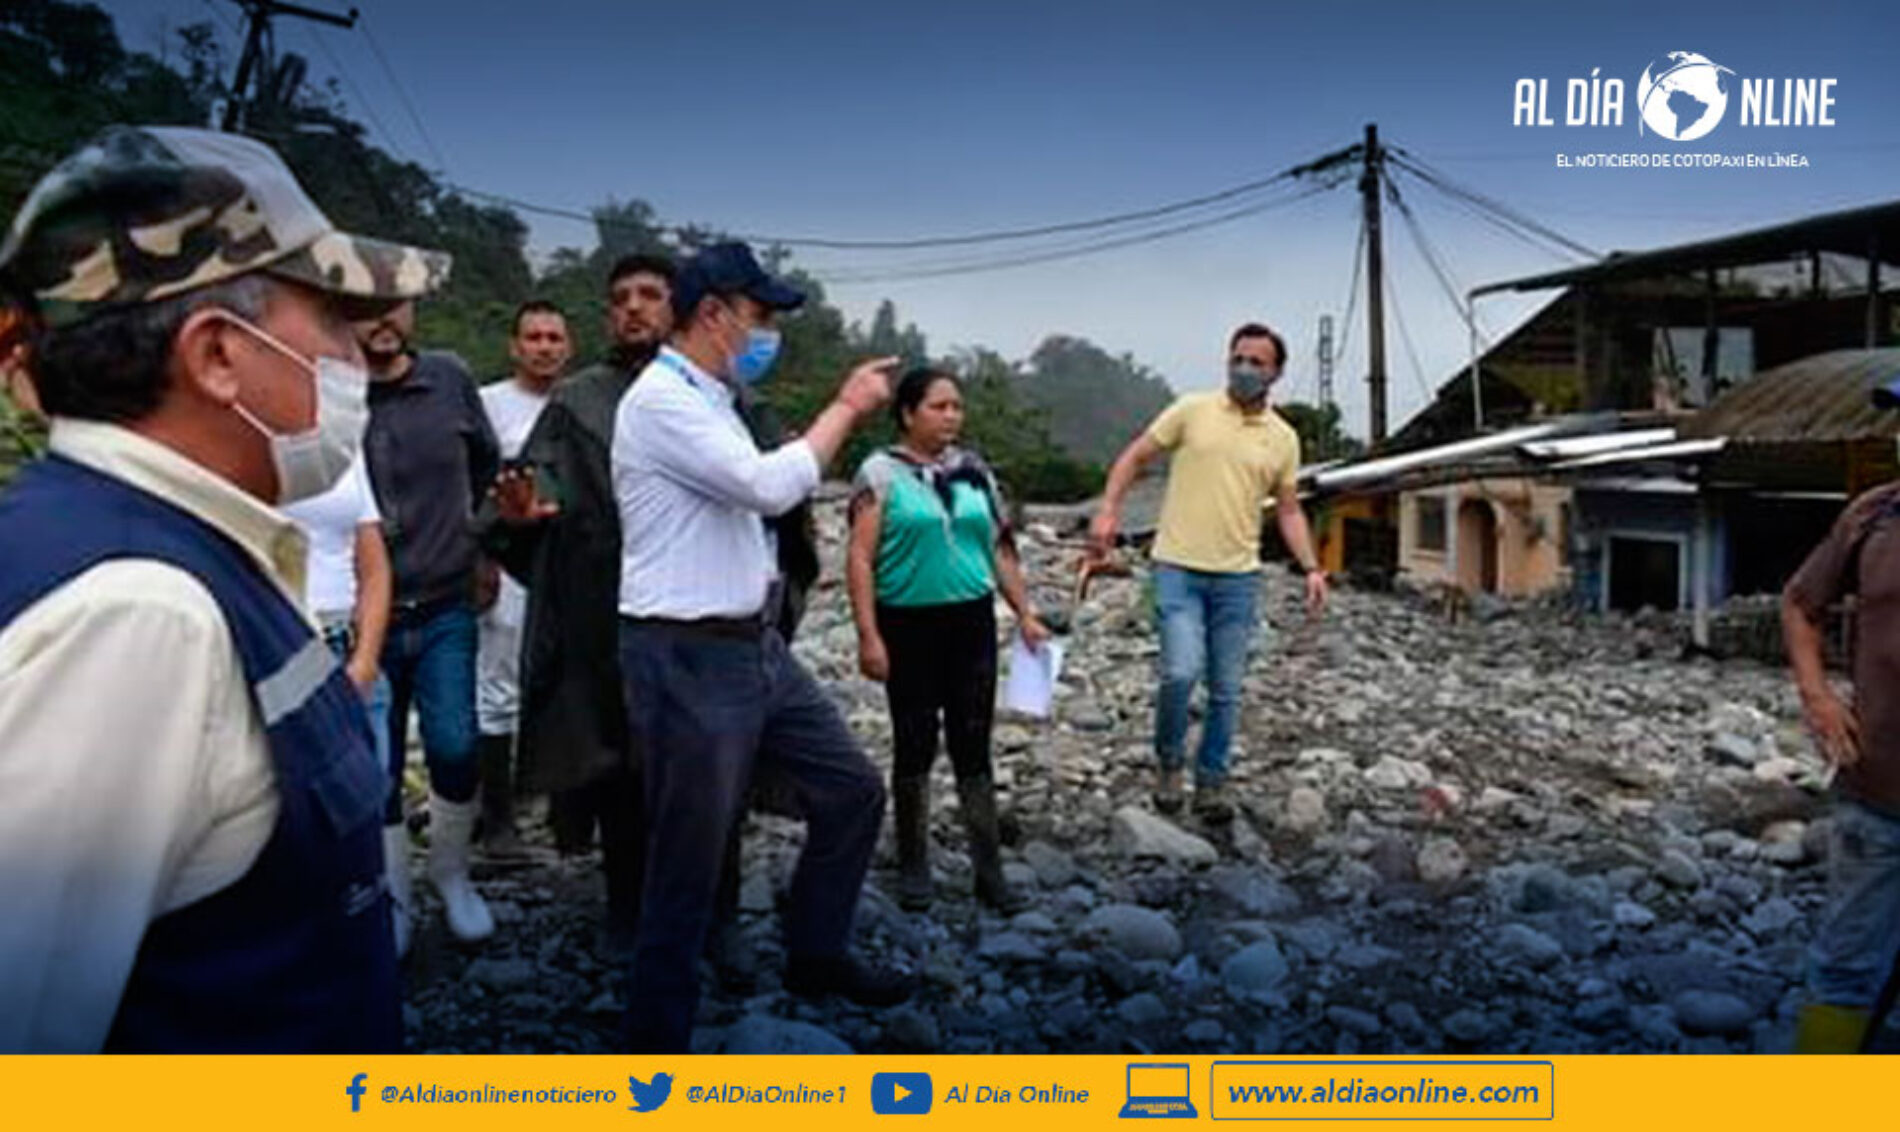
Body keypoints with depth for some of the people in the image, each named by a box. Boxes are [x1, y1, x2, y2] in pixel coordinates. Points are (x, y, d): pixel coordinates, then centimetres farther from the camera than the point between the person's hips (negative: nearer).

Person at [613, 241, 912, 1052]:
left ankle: (817, 955, 33)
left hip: (756, 646, 9)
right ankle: (656, 1031, 20)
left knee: (851, 791, 15)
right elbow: (771, 486, -24)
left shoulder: (709, 400, 15)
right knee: (689, 864, 1)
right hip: (687, 661, -9)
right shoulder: (661, 400, -15)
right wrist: (848, 407, -13)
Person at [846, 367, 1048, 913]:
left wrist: (1026, 613, 9)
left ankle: (989, 870, 11)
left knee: (973, 746, 5)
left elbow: (1000, 549, 14)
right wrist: (868, 634, -15)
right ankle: (914, 867, 21)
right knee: (915, 746, 7)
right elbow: (860, 559, -9)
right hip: (910, 625, -3)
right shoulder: (882, 472, -5)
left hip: (972, 623, 4)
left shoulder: (973, 470, 10)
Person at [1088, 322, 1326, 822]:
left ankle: (1211, 782, 23)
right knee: (1181, 672, -16)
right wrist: (1109, 510, -12)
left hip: (1238, 576, 3)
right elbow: (1134, 457, 2)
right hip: (1179, 569, -3)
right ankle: (1168, 762, 10)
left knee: (1226, 690, 7)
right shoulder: (1191, 410, -1)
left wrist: (1311, 568, 0)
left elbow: (1288, 510, 12)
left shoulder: (1284, 438, 7)